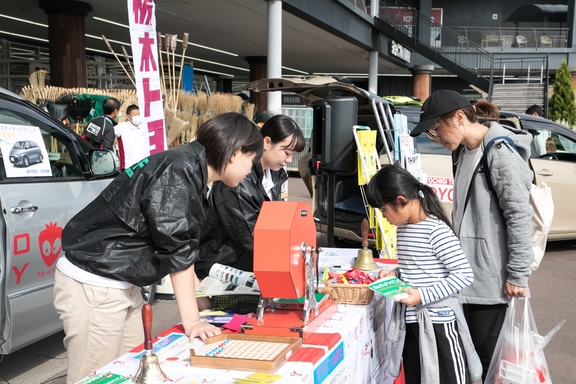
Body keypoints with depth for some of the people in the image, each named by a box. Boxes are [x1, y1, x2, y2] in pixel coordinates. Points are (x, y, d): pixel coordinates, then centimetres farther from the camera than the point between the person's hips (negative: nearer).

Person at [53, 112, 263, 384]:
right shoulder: (180, 170, -19)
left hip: (121, 284, 9)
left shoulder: (191, 171, 11)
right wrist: (191, 320, -17)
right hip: (92, 286, -9)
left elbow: (182, 242, 18)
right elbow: (176, 248, -21)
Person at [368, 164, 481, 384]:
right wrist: (395, 275, 2)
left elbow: (464, 275, -20)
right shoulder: (402, 229, 8)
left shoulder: (437, 231, -18)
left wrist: (423, 295, -24)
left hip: (438, 320, -8)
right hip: (410, 320, 8)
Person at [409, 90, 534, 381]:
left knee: (488, 356, -1)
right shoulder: (463, 152, 12)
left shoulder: (500, 152, -15)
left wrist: (518, 274, -17)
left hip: (490, 275, -9)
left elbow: (519, 215, -17)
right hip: (467, 270, 9)